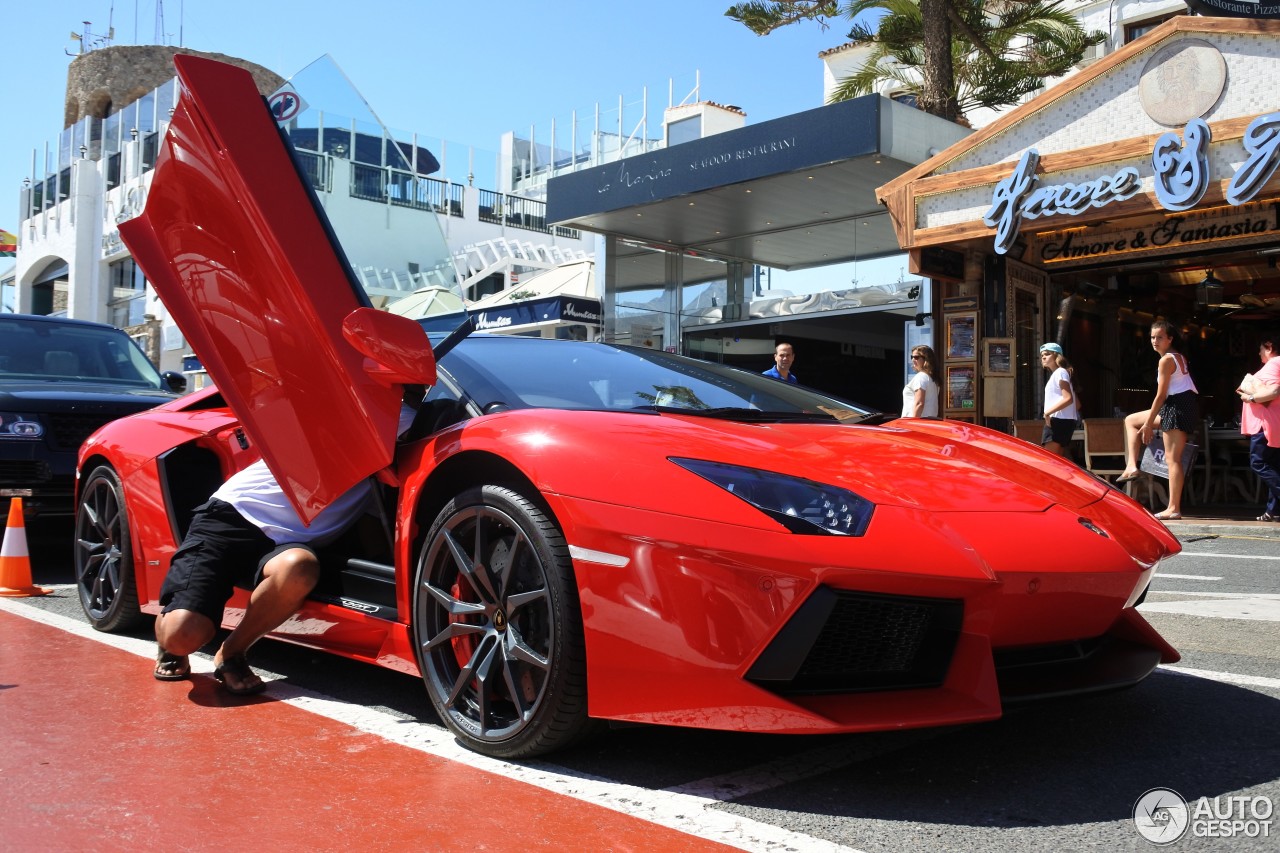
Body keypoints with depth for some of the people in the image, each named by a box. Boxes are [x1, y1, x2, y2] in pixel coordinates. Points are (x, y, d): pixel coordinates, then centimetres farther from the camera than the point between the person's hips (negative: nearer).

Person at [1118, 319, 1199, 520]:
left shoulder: (1166, 360, -12)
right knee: (1131, 420, 15)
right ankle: (1131, 467, 7)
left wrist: (1148, 424, -9)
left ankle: (1173, 508, -6)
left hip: (1178, 406, -10)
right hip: (1185, 404, 10)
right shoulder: (1179, 356, 17)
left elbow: (1161, 395, -14)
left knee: (1172, 459, -7)